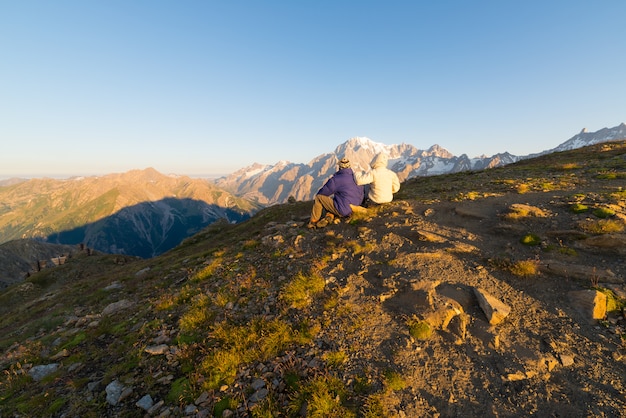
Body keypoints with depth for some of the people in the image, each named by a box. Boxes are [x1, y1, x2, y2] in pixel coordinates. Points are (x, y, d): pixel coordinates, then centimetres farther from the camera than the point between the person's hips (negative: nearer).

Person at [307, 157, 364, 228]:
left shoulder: (336, 180, -17)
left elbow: (323, 192, -5)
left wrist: (318, 195, 18)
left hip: (342, 210, -7)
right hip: (354, 209, 7)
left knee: (319, 197, 5)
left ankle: (313, 222, 13)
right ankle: (330, 216, 3)